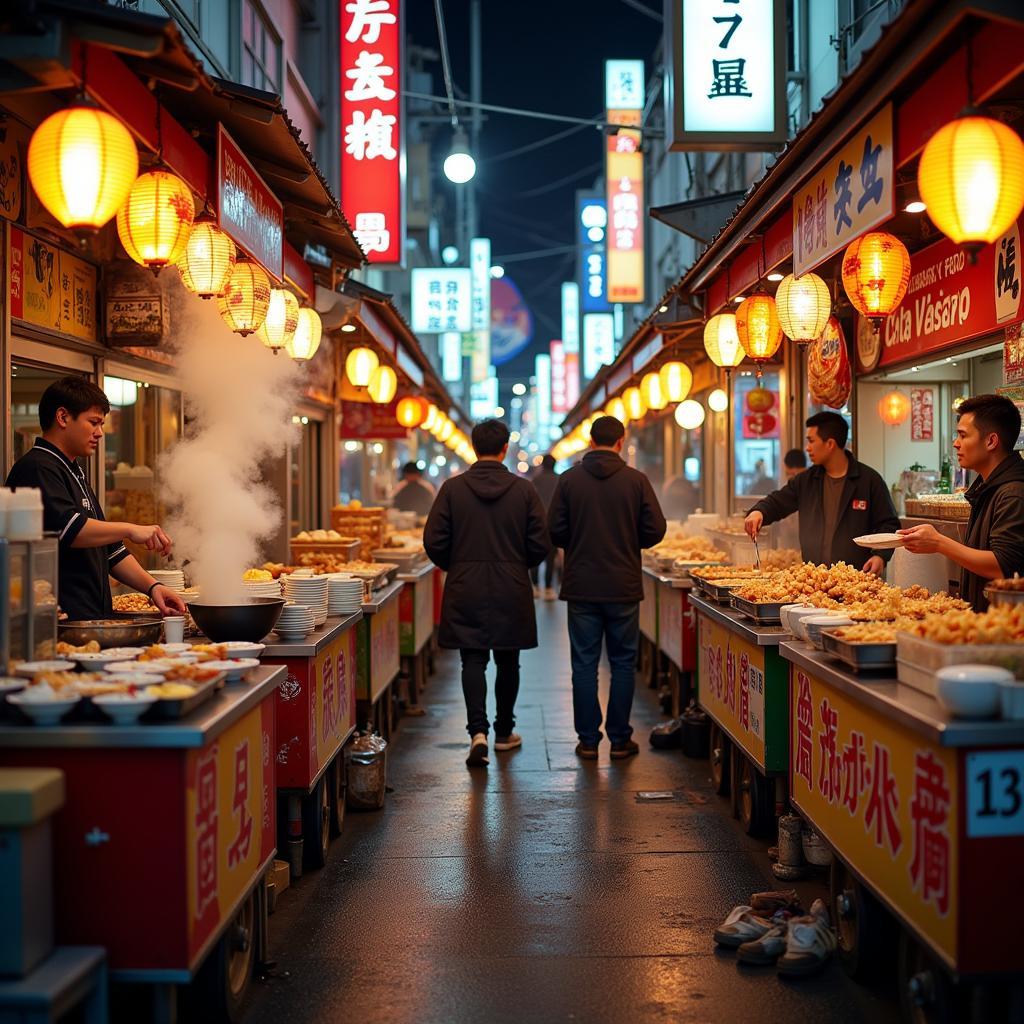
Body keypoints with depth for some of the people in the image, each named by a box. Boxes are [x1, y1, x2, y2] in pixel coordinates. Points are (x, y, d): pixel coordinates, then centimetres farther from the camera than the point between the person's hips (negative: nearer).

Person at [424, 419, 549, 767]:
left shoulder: (452, 488, -5)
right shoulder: (524, 490, -4)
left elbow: (433, 541, -5)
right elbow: (540, 544, -3)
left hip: (465, 590, -1)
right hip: (512, 591, 1)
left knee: (473, 661, 2)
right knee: (507, 662, 14)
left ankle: (478, 731, -15)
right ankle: (504, 732, 25)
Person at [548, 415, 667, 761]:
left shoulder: (569, 479, -4)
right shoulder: (636, 480, -5)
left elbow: (554, 529, -5)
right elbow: (655, 529, -4)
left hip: (581, 586, 0)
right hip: (624, 586, 0)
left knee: (584, 664, 7)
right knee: (623, 664, 9)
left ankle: (588, 740, 9)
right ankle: (620, 739, 12)